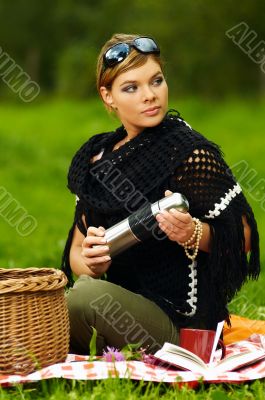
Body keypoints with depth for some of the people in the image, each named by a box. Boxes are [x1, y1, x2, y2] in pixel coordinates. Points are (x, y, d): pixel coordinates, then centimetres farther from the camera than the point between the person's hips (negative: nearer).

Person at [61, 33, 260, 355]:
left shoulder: (190, 153, -8)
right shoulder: (96, 157, 10)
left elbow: (243, 238, -6)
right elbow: (76, 251, 12)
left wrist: (192, 233, -26)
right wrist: (90, 262, -12)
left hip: (179, 322, -6)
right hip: (120, 306, 6)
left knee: (86, 295, -31)